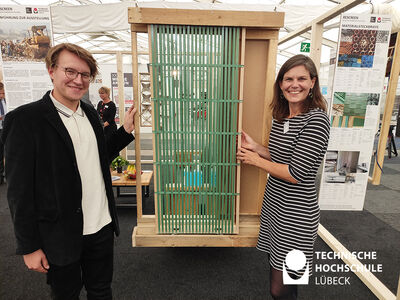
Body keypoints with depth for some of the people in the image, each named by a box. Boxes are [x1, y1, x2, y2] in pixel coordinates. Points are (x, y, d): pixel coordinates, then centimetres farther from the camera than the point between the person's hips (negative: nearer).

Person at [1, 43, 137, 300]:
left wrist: (126, 130, 1)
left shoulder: (91, 114, 5)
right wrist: (29, 247, -8)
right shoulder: (25, 119, -13)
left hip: (102, 228, 5)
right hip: (61, 237, -5)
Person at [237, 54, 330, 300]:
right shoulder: (281, 117, 6)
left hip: (296, 215, -7)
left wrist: (256, 160, -12)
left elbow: (296, 174, -22)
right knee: (277, 271, 24)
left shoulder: (317, 120, -18)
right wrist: (255, 147, 2)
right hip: (274, 204, 8)